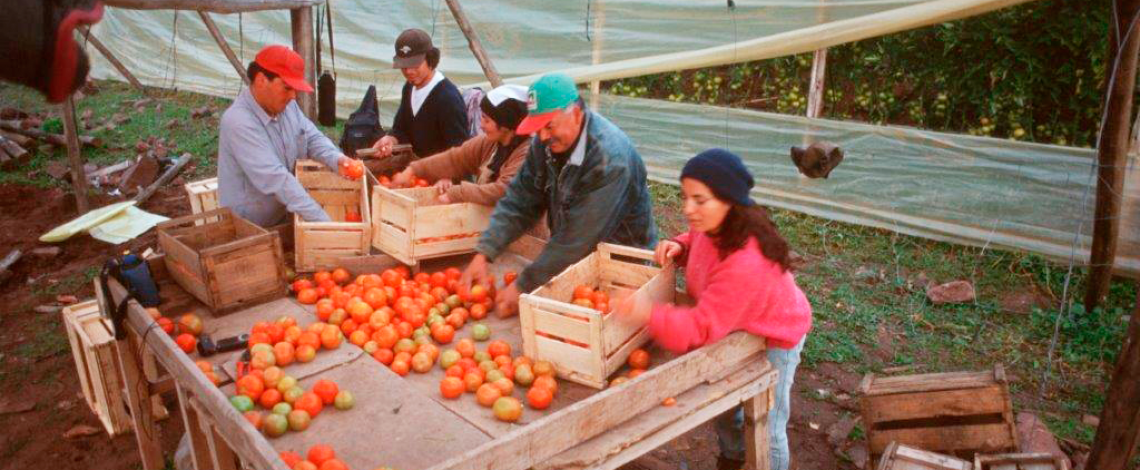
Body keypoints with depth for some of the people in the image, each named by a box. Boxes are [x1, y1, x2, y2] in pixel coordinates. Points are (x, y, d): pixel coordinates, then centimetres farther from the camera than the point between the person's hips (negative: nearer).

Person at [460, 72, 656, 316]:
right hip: (569, 256, 6)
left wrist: (523, 287, -25)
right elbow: (519, 201, -3)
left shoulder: (609, 158, -28)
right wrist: (483, 254, -15)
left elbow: (579, 237, -29)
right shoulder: (545, 143, -6)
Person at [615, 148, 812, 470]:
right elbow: (701, 243, 6)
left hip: (772, 337, -8)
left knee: (766, 429, 8)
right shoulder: (715, 224, -21)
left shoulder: (746, 264, -44)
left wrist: (650, 314, -57)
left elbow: (701, 329, -42)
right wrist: (679, 247, -17)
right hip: (733, 325, 8)